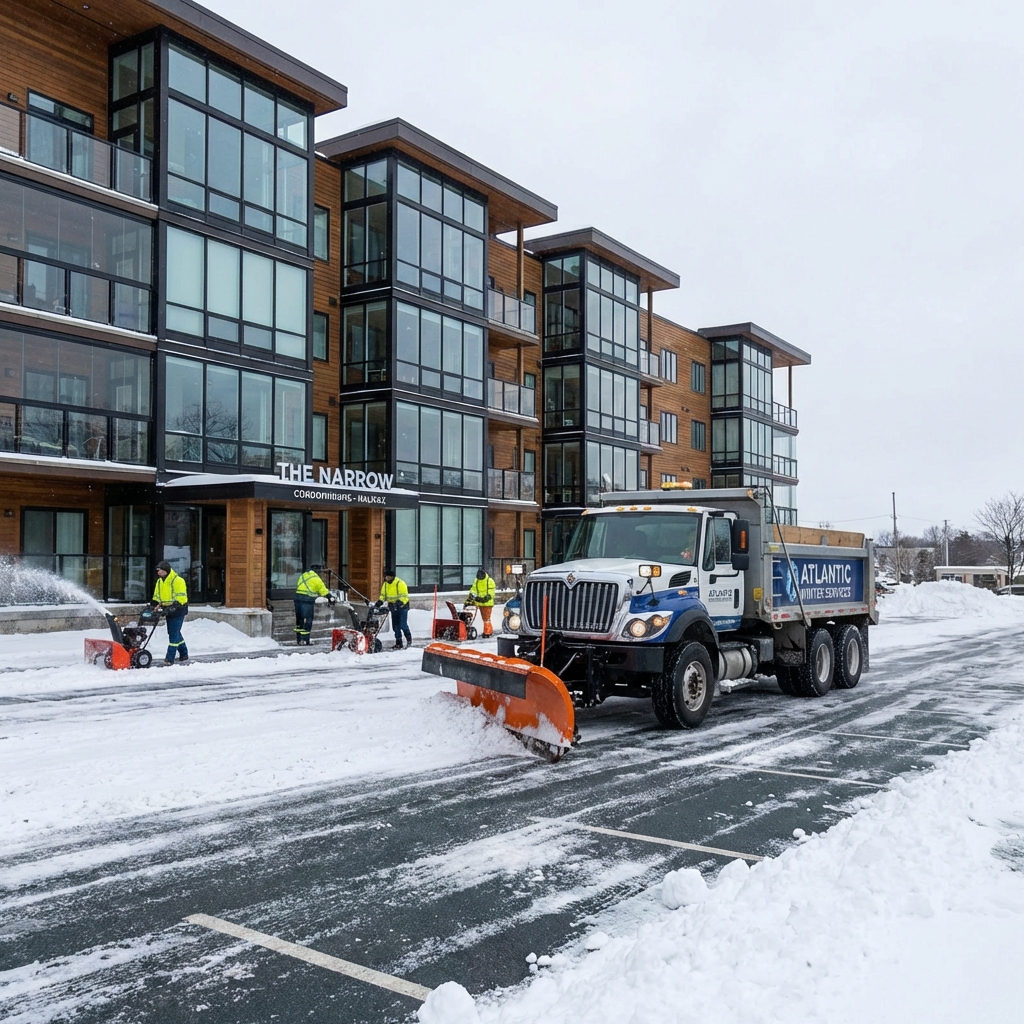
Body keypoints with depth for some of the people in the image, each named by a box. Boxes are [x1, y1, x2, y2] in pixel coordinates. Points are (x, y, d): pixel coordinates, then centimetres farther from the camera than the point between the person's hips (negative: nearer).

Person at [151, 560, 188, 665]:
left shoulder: (178, 580, -15)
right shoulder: (159, 581, 11)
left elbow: (181, 597, -21)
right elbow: (156, 597, 17)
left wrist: (173, 607, -29)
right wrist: (153, 605, 1)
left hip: (178, 611, -8)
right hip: (168, 611, 9)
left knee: (174, 633, -11)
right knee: (175, 633, 15)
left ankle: (170, 658, -11)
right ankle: (184, 654, 28)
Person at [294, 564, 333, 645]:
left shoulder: (303, 576, 17)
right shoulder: (316, 578, -4)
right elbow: (323, 590, 1)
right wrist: (330, 597, 15)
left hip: (298, 597, 8)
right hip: (307, 600, -8)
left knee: (299, 621, 14)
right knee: (307, 621, -4)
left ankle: (298, 641, 18)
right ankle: (304, 641, -6)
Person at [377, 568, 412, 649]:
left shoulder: (400, 583, -16)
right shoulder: (385, 584, 6)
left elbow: (404, 596, -20)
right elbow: (383, 595, 13)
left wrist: (400, 602, -34)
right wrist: (380, 601, -6)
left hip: (402, 606, -7)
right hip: (393, 608, 7)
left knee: (403, 625, -12)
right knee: (395, 626, 7)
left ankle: (409, 639, 10)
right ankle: (398, 643, 14)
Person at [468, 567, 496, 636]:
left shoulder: (490, 581, -7)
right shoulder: (476, 581, 10)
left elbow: (491, 591, -11)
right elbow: (473, 589, 7)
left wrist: (488, 597, -25)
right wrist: (471, 596, -9)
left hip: (487, 603, -6)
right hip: (480, 603, 6)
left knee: (487, 618, -8)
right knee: (484, 618, 13)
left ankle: (487, 632, -6)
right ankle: (490, 630, 25)